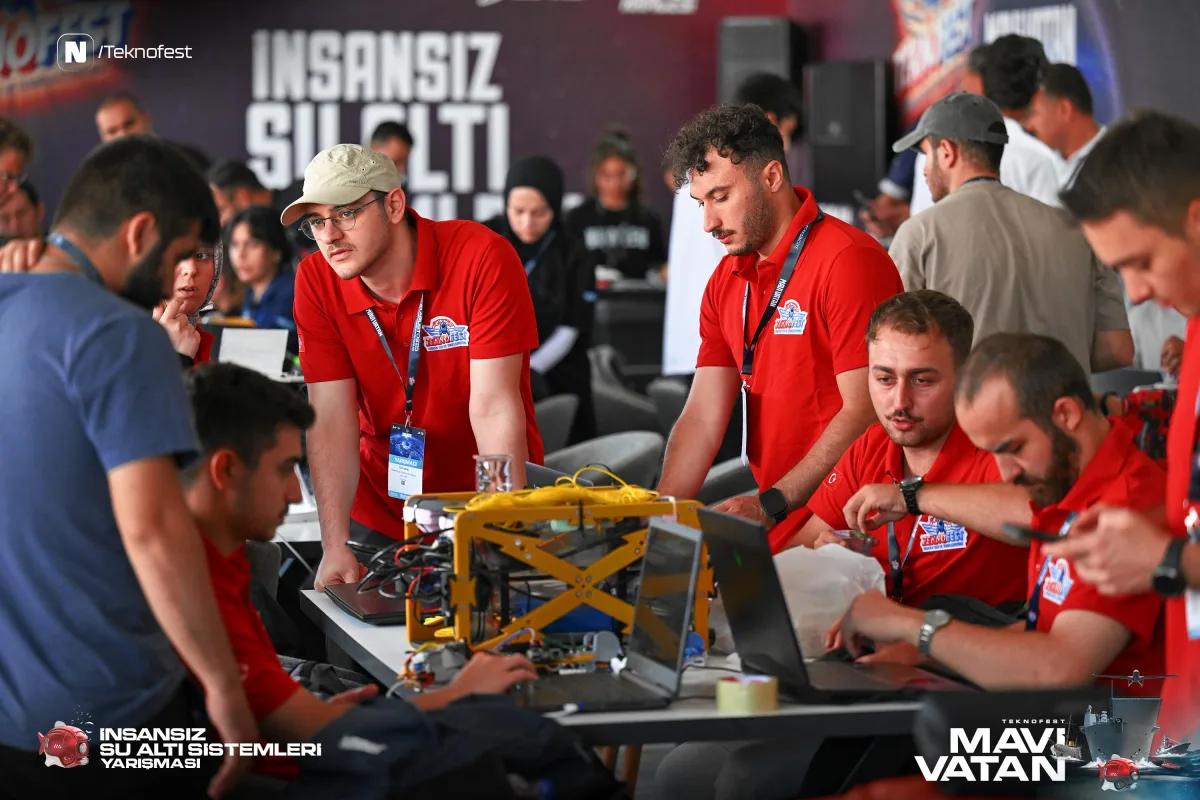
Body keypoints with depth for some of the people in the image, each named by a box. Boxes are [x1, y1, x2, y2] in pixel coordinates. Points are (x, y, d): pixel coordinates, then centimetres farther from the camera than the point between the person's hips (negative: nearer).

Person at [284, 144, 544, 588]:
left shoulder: (482, 257, -21)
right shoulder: (316, 281, -10)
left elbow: (494, 408, -24)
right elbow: (331, 419, -14)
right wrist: (335, 546, -24)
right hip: (382, 514, 3)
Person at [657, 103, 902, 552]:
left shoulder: (848, 261, -12)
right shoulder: (726, 282, 13)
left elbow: (863, 413, -17)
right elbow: (702, 418, 9)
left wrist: (770, 506, -20)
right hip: (781, 532, 7)